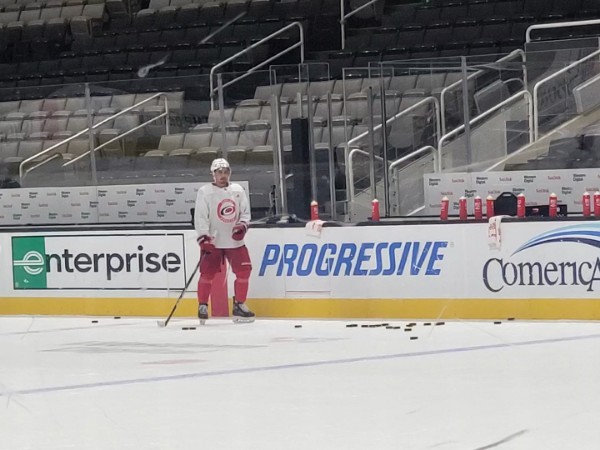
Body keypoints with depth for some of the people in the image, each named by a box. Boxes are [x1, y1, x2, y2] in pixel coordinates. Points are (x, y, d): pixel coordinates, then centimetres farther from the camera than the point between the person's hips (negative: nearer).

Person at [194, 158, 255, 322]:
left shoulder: (238, 190, 7)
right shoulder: (205, 192, -6)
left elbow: (245, 212, 12)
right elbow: (200, 217, -11)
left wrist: (242, 226, -8)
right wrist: (203, 238, -19)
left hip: (234, 240, 4)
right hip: (212, 241, -4)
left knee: (243, 271, 0)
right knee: (207, 273, -5)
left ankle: (239, 305, 11)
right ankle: (202, 306, 6)